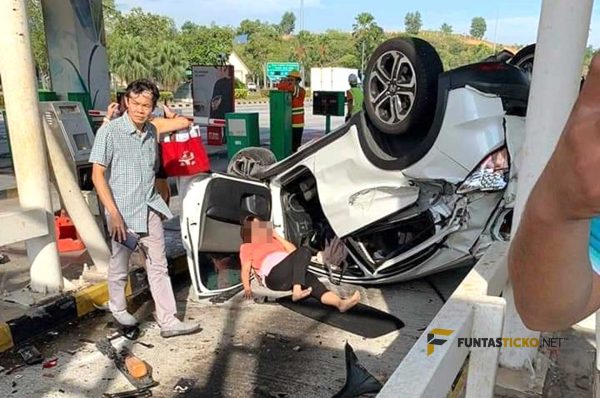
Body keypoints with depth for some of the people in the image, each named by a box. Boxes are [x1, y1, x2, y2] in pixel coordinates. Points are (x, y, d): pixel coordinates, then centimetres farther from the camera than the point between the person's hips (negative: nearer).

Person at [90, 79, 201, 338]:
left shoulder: (151, 132, 6)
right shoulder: (110, 132, -12)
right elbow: (98, 174, -14)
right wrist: (114, 214, -20)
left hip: (150, 210, 5)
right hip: (123, 212, -5)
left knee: (158, 267, 6)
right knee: (119, 268, 12)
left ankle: (168, 321, 12)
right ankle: (118, 309, 39)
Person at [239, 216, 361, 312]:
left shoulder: (273, 241, 33)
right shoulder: (246, 247, 19)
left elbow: (292, 250, 23)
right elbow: (245, 269, 5)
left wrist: (276, 236, 21)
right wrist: (247, 288, -10)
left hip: (289, 276, 5)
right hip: (274, 275, -5)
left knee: (310, 280, -26)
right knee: (304, 251, -24)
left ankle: (340, 302, -48)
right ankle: (296, 291, -40)